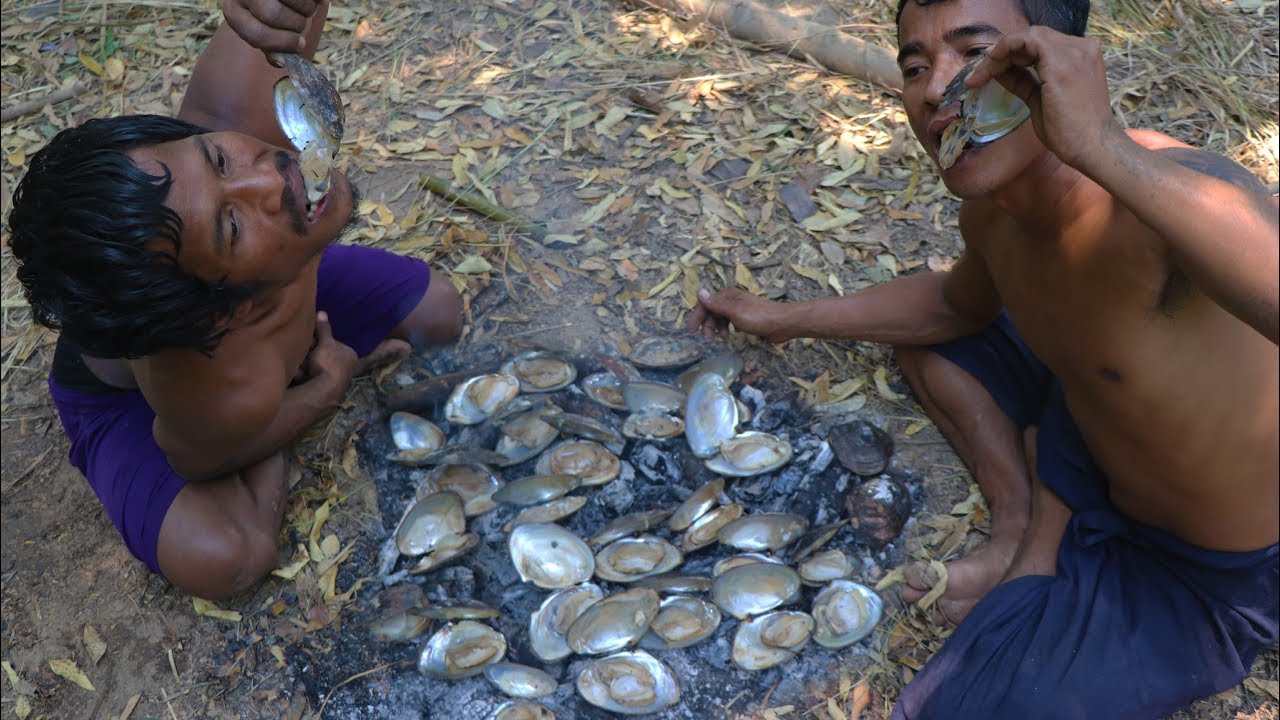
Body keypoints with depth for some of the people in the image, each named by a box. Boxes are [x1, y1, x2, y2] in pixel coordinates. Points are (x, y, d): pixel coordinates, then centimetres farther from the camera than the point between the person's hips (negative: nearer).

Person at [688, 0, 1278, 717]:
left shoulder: (1171, 193, -35)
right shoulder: (990, 213, -10)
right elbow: (952, 303, 13)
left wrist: (1103, 149, -55)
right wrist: (785, 318, 12)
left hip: (1214, 580, -7)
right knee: (928, 336, 14)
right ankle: (1023, 532, 7)